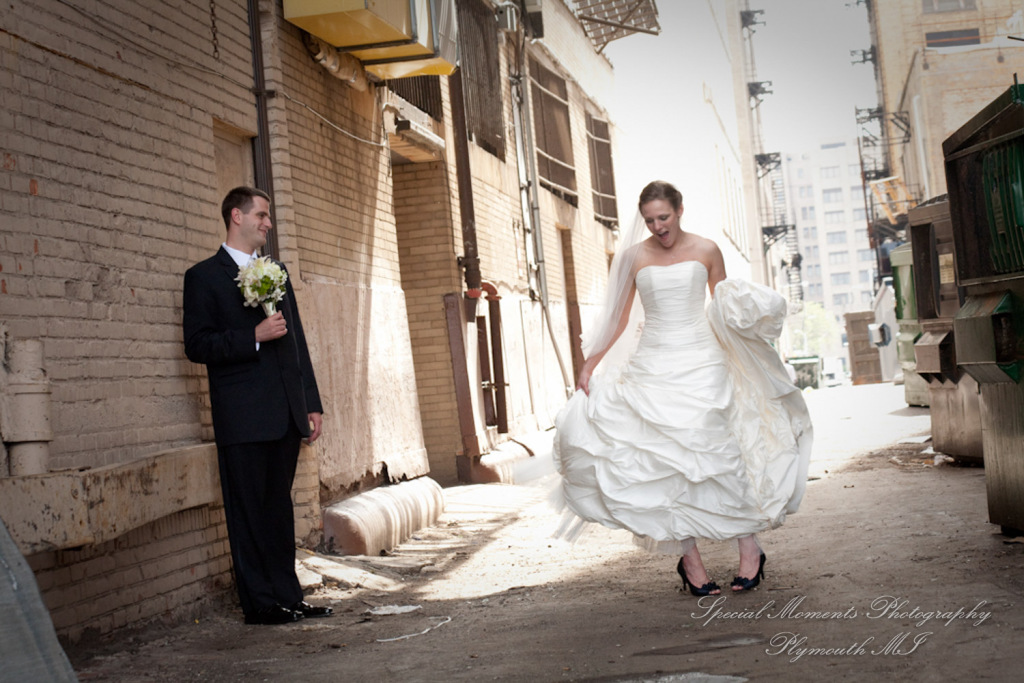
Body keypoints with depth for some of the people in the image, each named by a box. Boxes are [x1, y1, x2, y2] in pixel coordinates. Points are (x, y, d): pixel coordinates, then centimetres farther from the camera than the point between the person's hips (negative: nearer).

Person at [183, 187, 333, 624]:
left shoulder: (276, 271, 18)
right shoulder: (204, 276, 0)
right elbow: (197, 345, -8)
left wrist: (312, 403, 13)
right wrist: (254, 337, -18)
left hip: (286, 414, 6)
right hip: (242, 417, -6)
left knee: (279, 507, 10)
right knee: (249, 512, -1)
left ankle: (287, 597, 15)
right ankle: (259, 604, 5)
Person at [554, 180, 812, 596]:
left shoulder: (706, 251, 5)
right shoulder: (633, 257, 6)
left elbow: (725, 306, 15)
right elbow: (618, 319, 10)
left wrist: (747, 309, -7)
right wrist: (589, 366, 6)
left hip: (701, 363, -1)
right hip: (651, 367, 1)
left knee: (717, 452, -7)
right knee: (663, 460, -4)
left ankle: (749, 546, 6)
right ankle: (689, 557, 3)